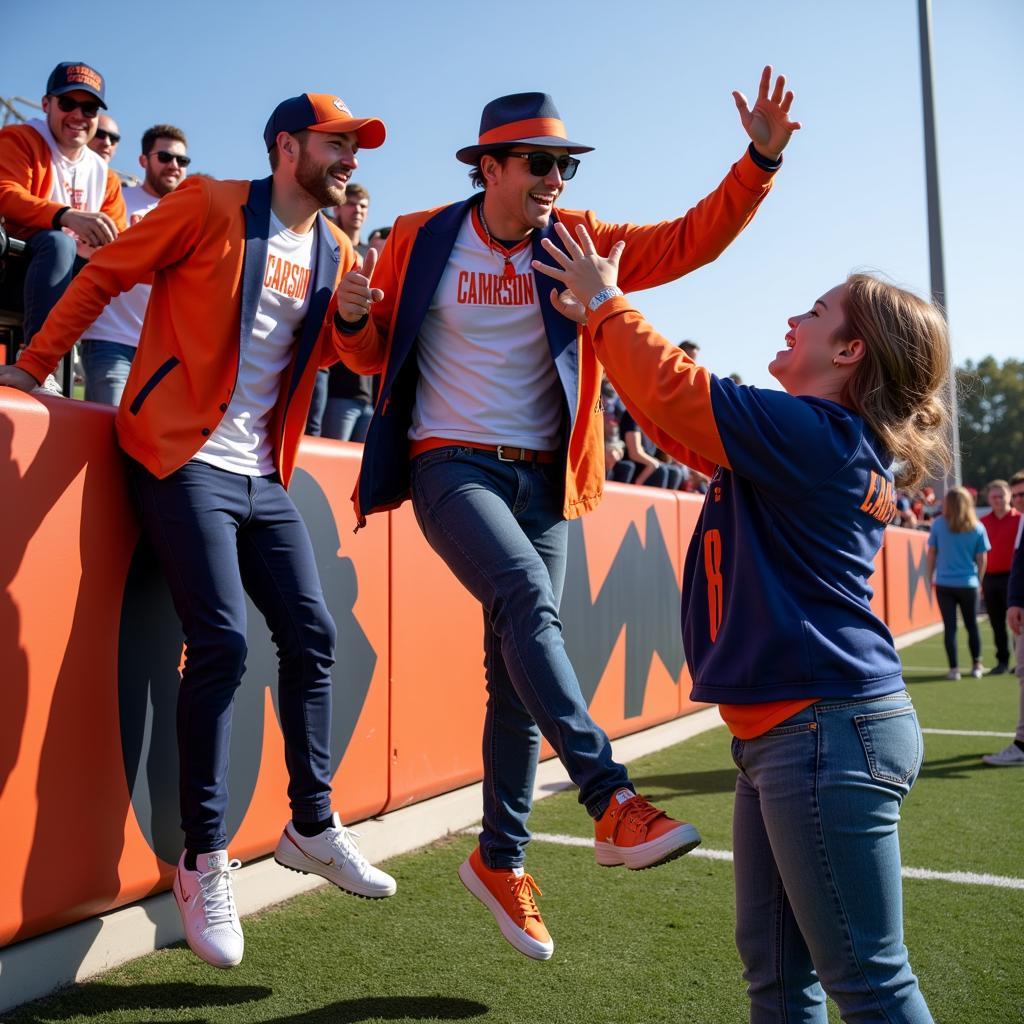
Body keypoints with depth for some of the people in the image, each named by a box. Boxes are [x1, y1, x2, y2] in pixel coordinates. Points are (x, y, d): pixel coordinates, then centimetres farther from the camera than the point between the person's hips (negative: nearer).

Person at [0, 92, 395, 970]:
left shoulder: (336, 252, 12)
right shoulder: (210, 207, -4)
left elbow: (343, 357, 15)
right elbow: (104, 275, 0)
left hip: (264, 476, 7)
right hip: (187, 461, -6)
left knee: (313, 637, 3)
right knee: (222, 644, -14)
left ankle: (313, 824, 19)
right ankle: (204, 861, 1)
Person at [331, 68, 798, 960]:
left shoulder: (576, 240, 6)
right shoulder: (420, 240, 0)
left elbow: (689, 241, 1)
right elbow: (373, 356, 6)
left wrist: (760, 162, -11)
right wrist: (353, 317, -16)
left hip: (542, 479, 3)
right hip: (450, 466, -3)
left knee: (517, 669, 5)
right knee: (528, 597, -31)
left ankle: (500, 859, 18)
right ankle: (614, 803, -29)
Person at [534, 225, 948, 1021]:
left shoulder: (808, 432, -13)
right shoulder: (842, 445, 16)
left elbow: (675, 391, -14)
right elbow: (684, 417, 21)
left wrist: (606, 301, 3)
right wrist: (604, 322, 20)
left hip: (826, 725, -10)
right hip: (790, 727, 10)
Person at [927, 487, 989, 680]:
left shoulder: (938, 524, -4)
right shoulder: (977, 528, -2)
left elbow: (931, 553, 1)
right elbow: (982, 559, 1)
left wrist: (930, 577, 12)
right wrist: (979, 581, 13)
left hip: (944, 583, -1)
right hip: (968, 584, 1)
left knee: (949, 626, 3)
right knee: (972, 625, 17)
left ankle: (953, 669, 3)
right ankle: (977, 665, 24)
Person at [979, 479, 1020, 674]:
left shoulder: (1019, 519, -2)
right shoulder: (983, 522, 9)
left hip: (1011, 577, -4)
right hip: (989, 578, 4)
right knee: (997, 623, 8)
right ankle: (1002, 661, 16)